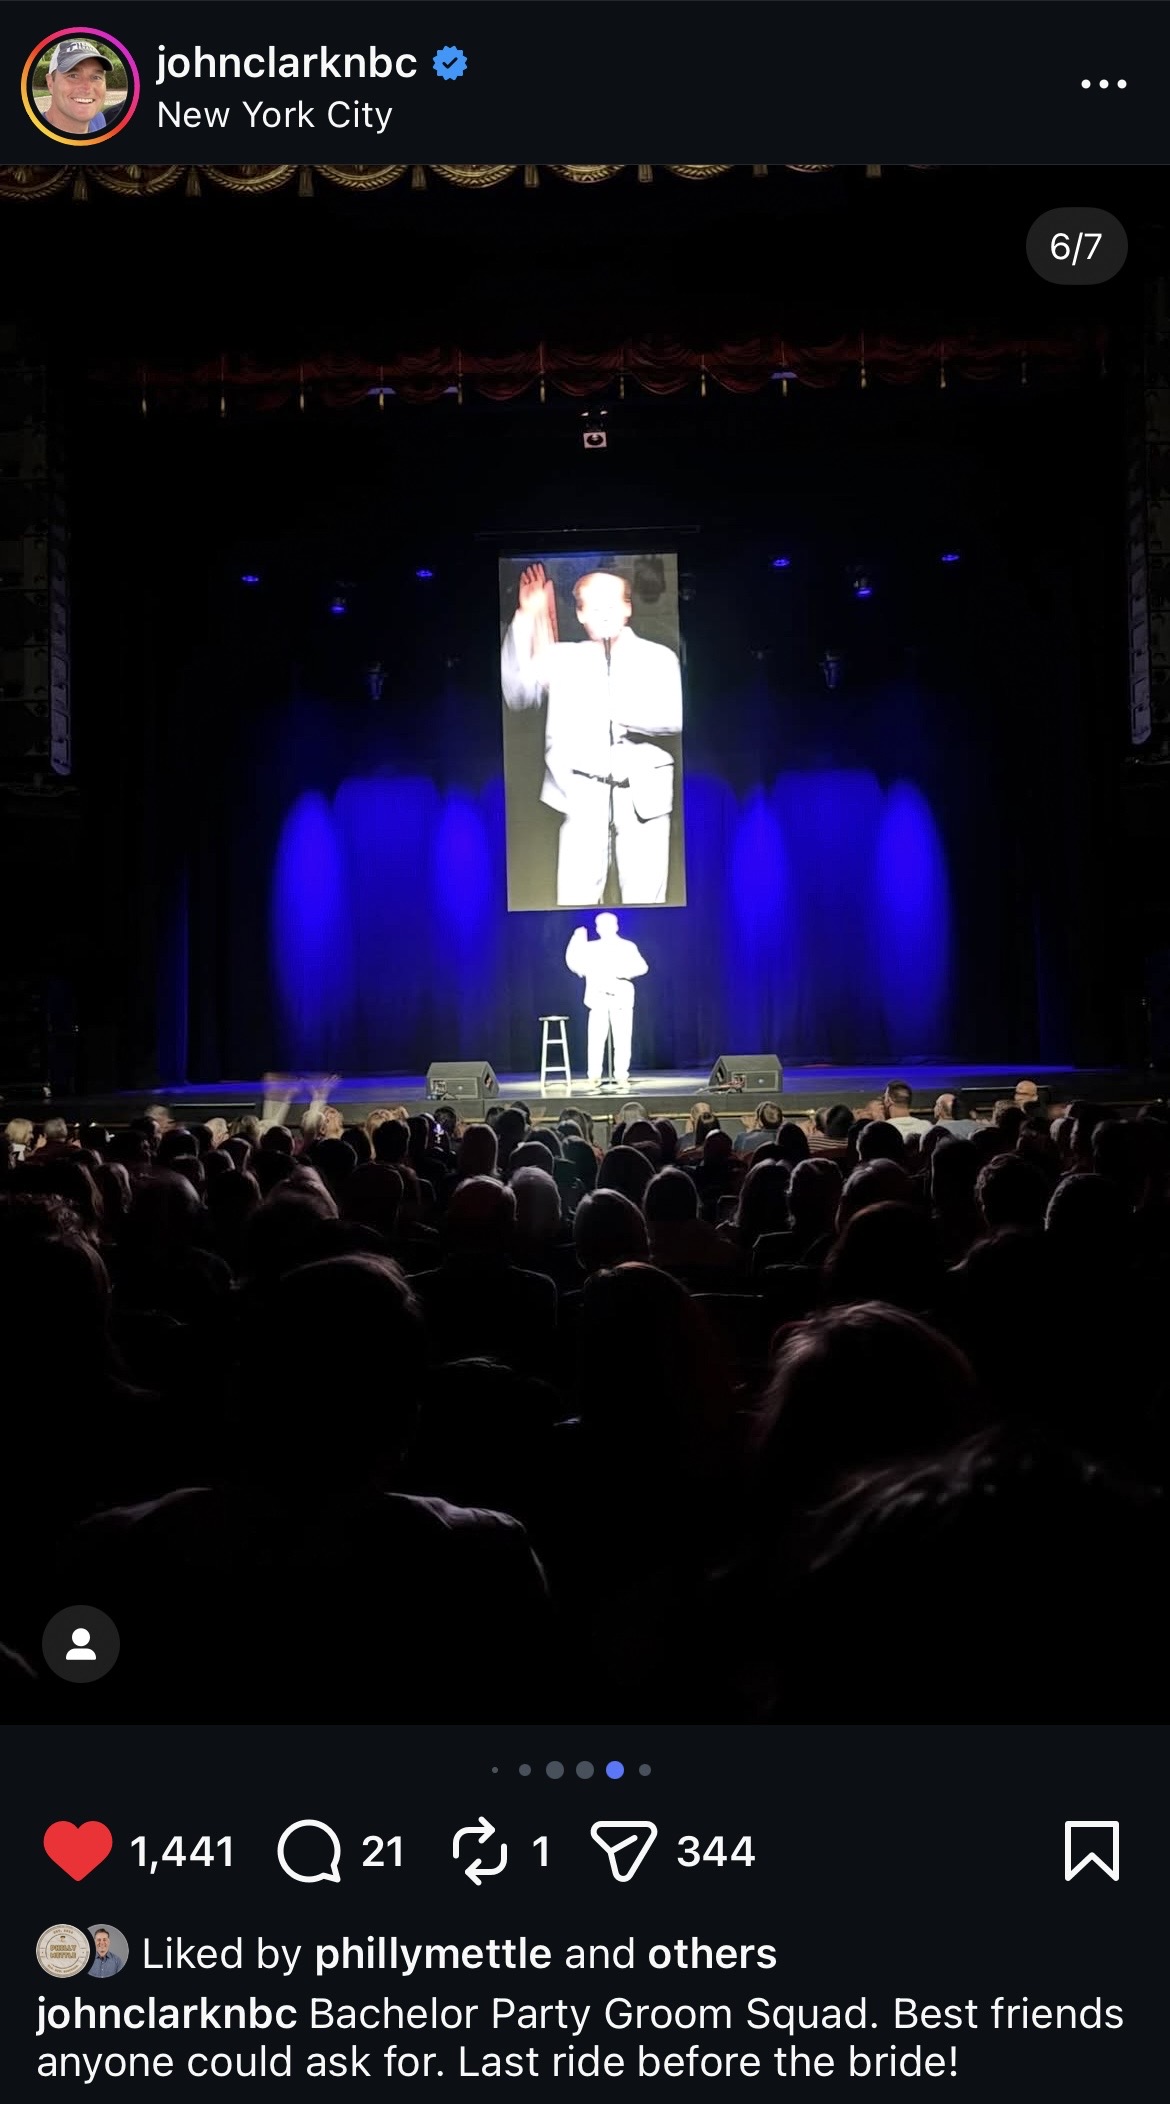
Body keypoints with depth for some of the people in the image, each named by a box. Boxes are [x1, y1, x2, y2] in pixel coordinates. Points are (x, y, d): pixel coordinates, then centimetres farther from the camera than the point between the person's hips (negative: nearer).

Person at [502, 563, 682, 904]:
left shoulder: (658, 657, 7)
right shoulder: (564, 657, 12)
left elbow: (673, 717, -6)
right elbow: (518, 695, -3)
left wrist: (617, 711, -13)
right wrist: (526, 619, -8)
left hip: (642, 793, -1)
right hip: (583, 793, 1)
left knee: (645, 900, 1)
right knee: (575, 900, -3)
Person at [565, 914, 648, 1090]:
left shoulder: (628, 947, 8)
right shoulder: (591, 948, 13)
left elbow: (642, 967, -3)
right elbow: (575, 964, 1)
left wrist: (623, 972, -20)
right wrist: (578, 940, -8)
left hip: (621, 998, -1)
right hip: (599, 998, 1)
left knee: (622, 1040, -2)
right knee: (596, 1039, -6)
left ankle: (622, 1076, 4)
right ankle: (594, 1077, -2)